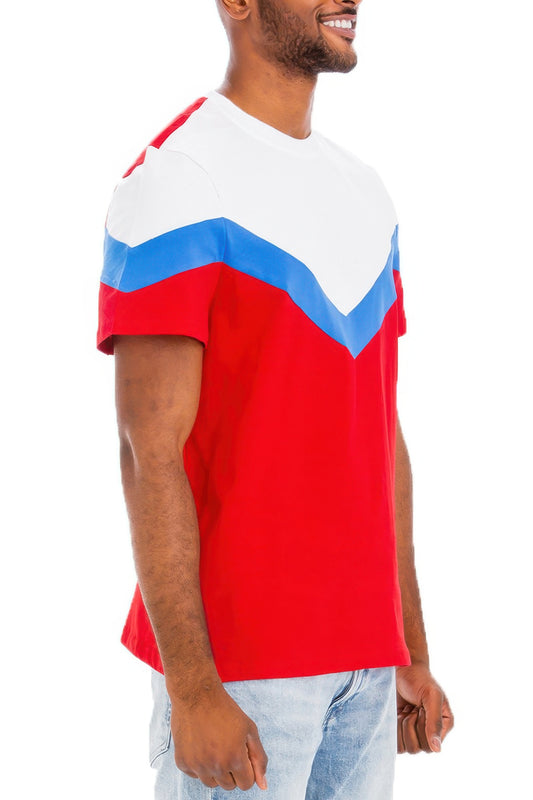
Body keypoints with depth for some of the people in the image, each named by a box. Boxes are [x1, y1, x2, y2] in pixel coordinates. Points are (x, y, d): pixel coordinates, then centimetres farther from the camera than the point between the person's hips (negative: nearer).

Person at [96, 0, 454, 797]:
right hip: (236, 657, -7)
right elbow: (149, 451, -15)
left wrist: (413, 653, 14)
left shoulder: (366, 192, 13)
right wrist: (191, 688, -18)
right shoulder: (175, 184, -10)